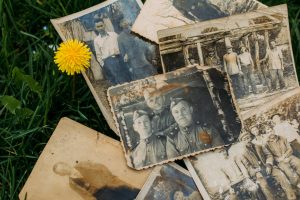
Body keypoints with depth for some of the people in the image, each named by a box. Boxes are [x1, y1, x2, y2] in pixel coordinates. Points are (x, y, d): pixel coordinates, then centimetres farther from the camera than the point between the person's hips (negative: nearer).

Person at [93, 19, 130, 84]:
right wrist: (103, 65, 1)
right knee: (116, 82, -7)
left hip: (118, 59, 2)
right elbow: (98, 55, 10)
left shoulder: (114, 34, 11)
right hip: (107, 62, -1)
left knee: (126, 79, -2)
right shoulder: (96, 40, 9)